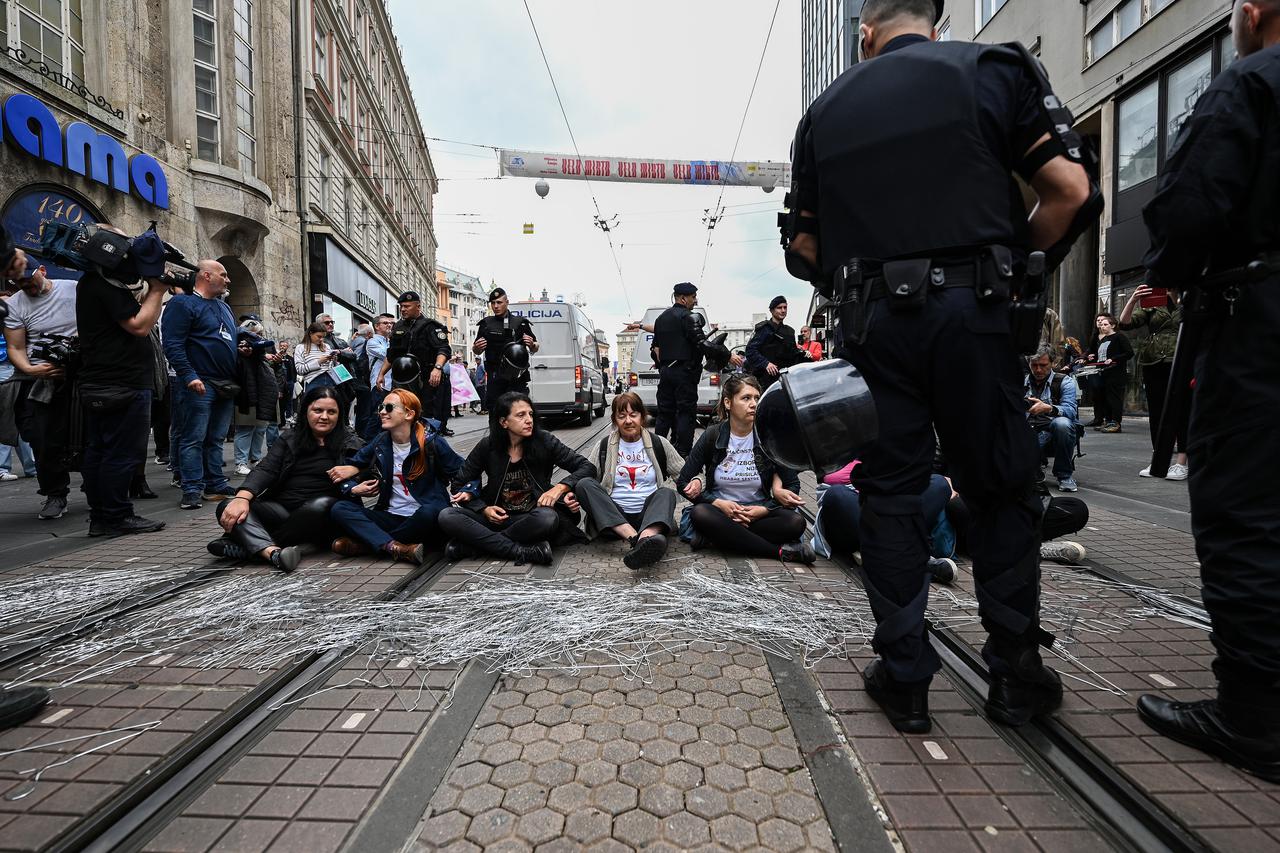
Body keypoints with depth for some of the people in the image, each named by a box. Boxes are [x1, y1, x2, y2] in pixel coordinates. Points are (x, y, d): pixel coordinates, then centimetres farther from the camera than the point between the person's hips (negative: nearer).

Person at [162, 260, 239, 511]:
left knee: (216, 439, 11)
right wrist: (189, 376, -22)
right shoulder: (183, 303, -4)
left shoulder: (224, 306, 22)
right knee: (194, 439, -6)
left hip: (227, 385, 8)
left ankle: (216, 485, 17)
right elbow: (172, 344, -14)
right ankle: (192, 490, -3)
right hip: (200, 384, -8)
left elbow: (233, 337, 33)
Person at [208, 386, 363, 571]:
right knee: (227, 507, -18)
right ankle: (273, 552, -44)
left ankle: (248, 544, -27)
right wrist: (242, 498, -17)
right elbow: (265, 470, 2)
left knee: (322, 504, -37)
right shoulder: (289, 438, 14)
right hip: (281, 510, 4)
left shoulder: (350, 444, 6)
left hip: (321, 515, -3)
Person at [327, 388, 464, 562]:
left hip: (422, 521, -4)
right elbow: (354, 466, 15)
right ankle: (395, 547, -32)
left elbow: (462, 473, -2)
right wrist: (353, 489, -4)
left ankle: (364, 543, -20)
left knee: (430, 512, -38)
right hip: (390, 517, 5)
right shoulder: (379, 444, 7)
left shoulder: (431, 443, -6)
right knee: (340, 509, -13)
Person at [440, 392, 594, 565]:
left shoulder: (544, 441, -6)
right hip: (497, 516, 2)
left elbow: (588, 468, -5)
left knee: (548, 517, -36)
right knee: (447, 517, -22)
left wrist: (560, 487, -22)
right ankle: (522, 551, -26)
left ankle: (473, 544, -20)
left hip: (531, 518, -1)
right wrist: (484, 509, -10)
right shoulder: (487, 446, -3)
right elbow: (458, 486, 7)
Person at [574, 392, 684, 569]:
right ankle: (635, 537, -41)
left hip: (648, 514, 0)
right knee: (583, 484, -23)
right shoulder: (605, 446, 8)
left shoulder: (659, 444, 8)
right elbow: (587, 478, 6)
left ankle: (647, 536, -62)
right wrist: (573, 494, -15)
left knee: (667, 492, -29)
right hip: (613, 517, 1)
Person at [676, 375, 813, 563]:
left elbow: (793, 485, 0)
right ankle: (780, 551, -27)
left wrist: (765, 509, -15)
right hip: (721, 510, -1)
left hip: (759, 511, 1)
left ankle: (717, 536, -22)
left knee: (796, 522, -27)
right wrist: (718, 503, -19)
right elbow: (683, 482, -5)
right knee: (700, 514, -34)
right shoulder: (713, 436, -5)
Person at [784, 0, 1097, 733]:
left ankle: (904, 679, 13)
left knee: (890, 493, 7)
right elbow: (1071, 189, 0)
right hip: (970, 311, -1)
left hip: (872, 322, 2)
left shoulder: (826, 110, 16)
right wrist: (1017, 263, 13)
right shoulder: (993, 69, 10)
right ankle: (1016, 670, 17)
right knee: (1003, 488, 11)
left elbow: (804, 242, 13)